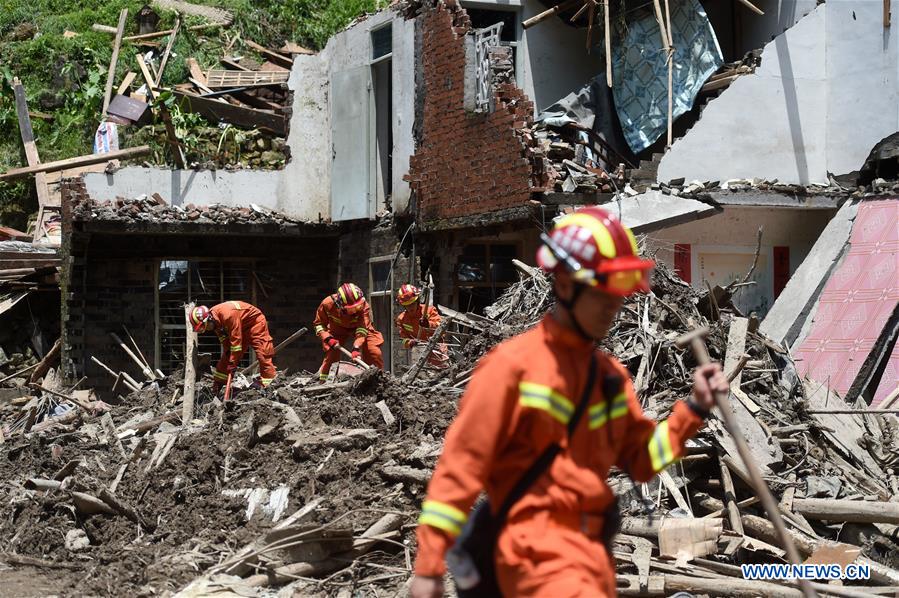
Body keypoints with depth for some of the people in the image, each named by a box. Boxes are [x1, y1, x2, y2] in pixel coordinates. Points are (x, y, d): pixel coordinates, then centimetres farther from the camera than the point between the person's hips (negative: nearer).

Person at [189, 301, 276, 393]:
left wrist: (233, 362, -30)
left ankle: (268, 381, -16)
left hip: (254, 322, -8)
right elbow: (224, 339, 1)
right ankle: (219, 381, 11)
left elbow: (236, 339, -35)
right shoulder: (216, 320, -11)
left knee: (262, 351, -17)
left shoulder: (228, 314, -38)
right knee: (227, 356, 6)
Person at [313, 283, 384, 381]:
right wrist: (328, 338, -34)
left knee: (374, 352, -16)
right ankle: (322, 380, 1)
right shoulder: (328, 304, -33)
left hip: (360, 327, -1)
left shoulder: (363, 305, -37)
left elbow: (362, 328, -41)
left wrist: (356, 347, -54)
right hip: (338, 330, 1)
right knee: (331, 353, -13)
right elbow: (319, 324, -18)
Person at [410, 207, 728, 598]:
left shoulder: (611, 375, 13)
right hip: (538, 550, -8)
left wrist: (695, 408, 3)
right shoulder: (513, 364, -9)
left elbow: (641, 460, 17)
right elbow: (461, 463, -9)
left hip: (594, 552, 8)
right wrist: (429, 566, -11)